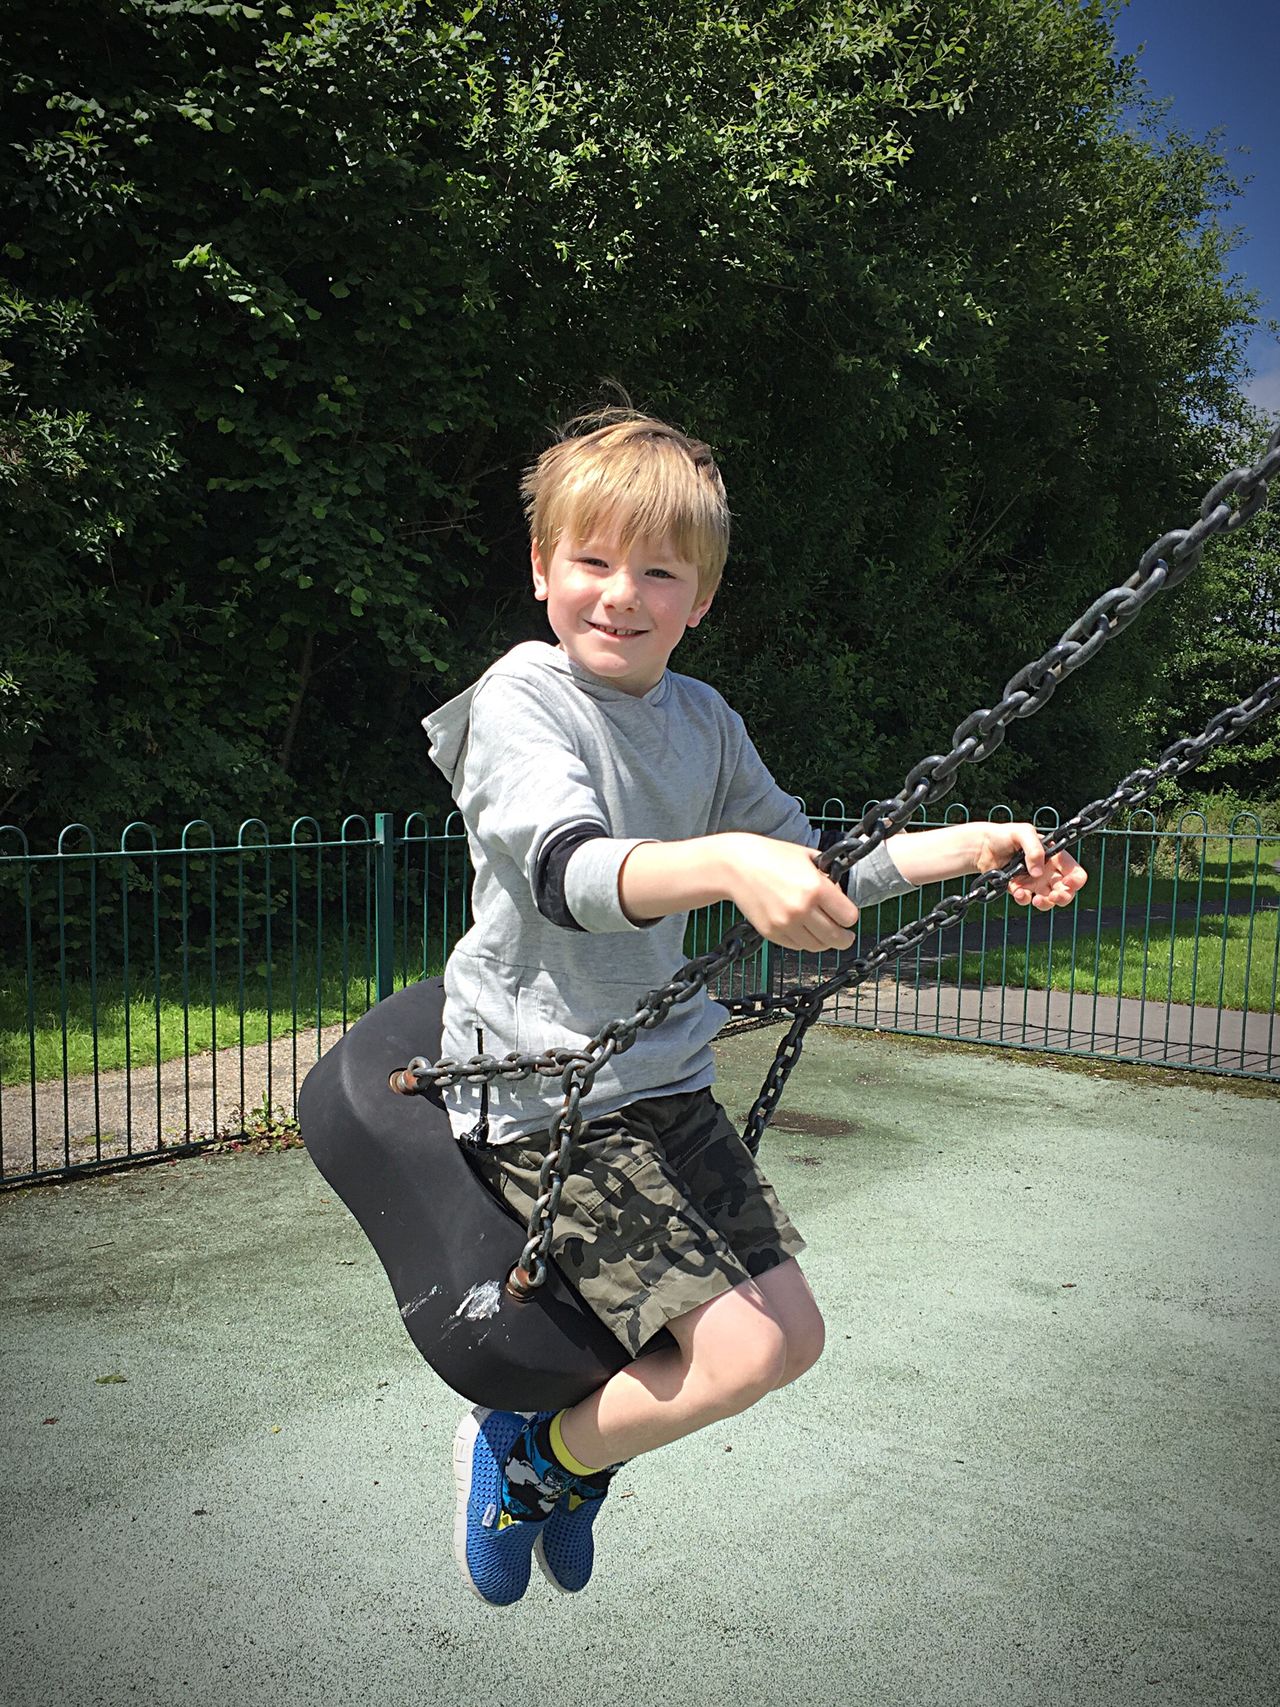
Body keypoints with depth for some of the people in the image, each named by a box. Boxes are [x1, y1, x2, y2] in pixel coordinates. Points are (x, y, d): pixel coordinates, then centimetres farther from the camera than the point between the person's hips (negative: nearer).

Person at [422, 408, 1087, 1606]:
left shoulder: (704, 722, 8)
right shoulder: (520, 700, -13)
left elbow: (801, 869, 18)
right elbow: (568, 871, -30)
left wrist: (967, 848, 9)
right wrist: (723, 863, -48)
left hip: (665, 1083, 8)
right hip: (547, 1101, -8)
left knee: (793, 1333, 13)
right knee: (740, 1351, -15)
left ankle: (567, 1460, 33)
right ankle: (536, 1455, 13)